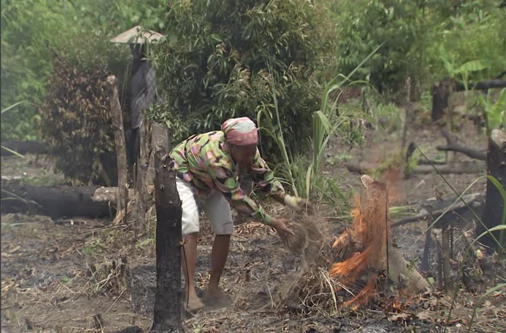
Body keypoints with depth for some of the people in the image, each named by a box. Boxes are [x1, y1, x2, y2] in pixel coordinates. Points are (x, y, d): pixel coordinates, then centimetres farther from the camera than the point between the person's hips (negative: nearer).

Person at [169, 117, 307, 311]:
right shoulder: (216, 158, -44)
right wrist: (272, 222, -37)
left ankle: (213, 288, 4)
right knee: (190, 229, -25)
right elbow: (237, 199, -40)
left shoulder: (248, 150, -23)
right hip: (182, 176, -7)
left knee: (224, 230, -5)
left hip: (208, 182, 7)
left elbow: (265, 177, -12)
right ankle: (190, 292, -22)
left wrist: (289, 200, -29)